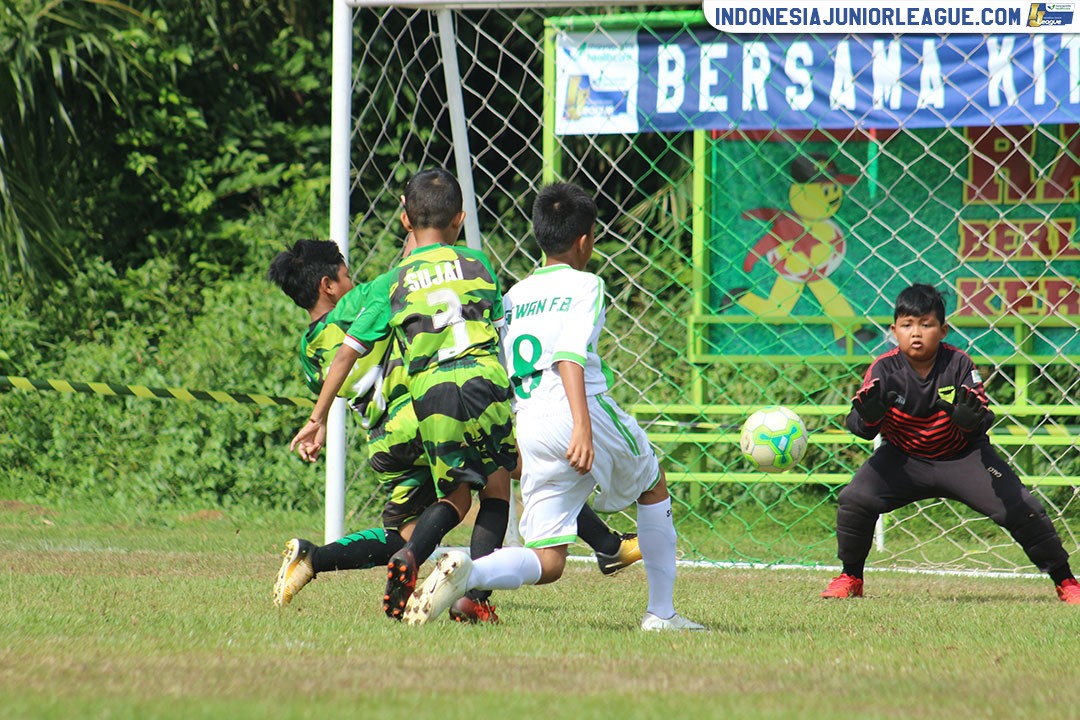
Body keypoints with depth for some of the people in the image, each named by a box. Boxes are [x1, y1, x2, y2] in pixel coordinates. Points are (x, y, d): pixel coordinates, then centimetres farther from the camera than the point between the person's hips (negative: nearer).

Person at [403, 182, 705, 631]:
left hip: (528, 428, 4)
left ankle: (467, 572, -29)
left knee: (547, 563, 2)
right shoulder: (585, 285, 3)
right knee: (654, 489, 26)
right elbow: (570, 356, -14)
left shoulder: (513, 296, 20)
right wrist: (583, 426, -24)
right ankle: (661, 613, 23)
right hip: (583, 411, -4)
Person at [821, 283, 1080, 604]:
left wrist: (971, 419, -47)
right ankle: (850, 578, 2)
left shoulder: (959, 364, -18)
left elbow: (984, 420, -22)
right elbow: (861, 428, -21)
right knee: (855, 500, -23)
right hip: (904, 459, 0)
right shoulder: (883, 370, -17)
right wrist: (867, 416, -45)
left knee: (1019, 507, -14)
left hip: (963, 456, 0)